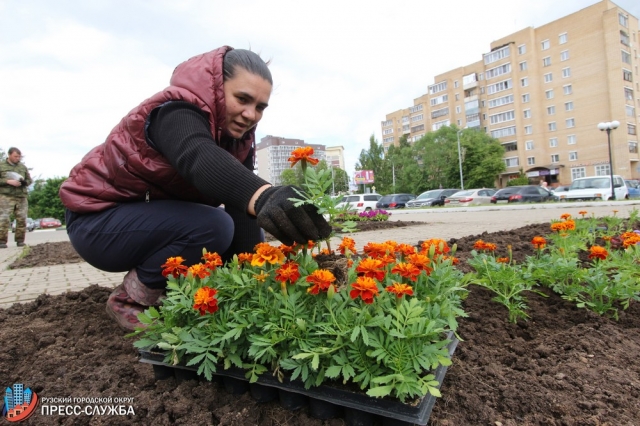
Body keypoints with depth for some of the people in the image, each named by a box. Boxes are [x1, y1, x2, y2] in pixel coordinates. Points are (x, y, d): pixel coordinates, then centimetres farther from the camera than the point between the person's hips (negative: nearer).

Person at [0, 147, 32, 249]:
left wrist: (24, 182, -3)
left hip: (21, 197, 3)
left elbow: (29, 180, 18)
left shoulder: (23, 167, 16)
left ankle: (20, 240, 9)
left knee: (22, 219, 1)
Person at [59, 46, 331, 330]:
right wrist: (263, 196, -70)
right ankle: (129, 299, -8)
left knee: (245, 229, -5)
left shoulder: (238, 134, -4)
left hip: (154, 215, 7)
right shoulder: (175, 113, -26)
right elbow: (198, 158, -51)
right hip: (97, 219, -7)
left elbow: (241, 208, -14)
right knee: (212, 226, -30)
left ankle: (163, 291, 8)